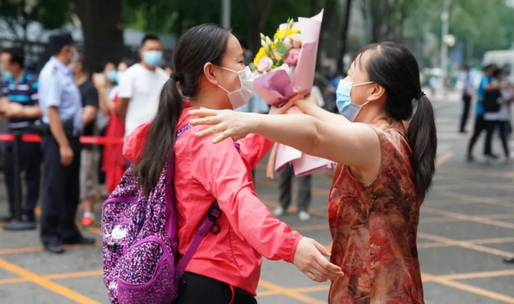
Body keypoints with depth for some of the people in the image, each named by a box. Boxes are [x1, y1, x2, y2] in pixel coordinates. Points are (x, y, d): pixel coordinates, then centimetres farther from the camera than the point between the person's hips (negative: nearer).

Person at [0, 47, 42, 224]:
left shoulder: (33, 82, -13)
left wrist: (20, 111, -11)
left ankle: (29, 212, 5)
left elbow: (40, 110, -17)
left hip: (30, 134, -8)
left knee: (31, 174, 0)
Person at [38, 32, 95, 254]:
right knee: (54, 188, -3)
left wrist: (72, 142, 14)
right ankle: (50, 236, 4)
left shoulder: (64, 72, 13)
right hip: (58, 138, -9)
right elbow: (52, 112, -20)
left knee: (71, 188, 15)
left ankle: (68, 232, 25)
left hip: (71, 135, 9)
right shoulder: (51, 73, -14)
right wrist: (63, 145, -23)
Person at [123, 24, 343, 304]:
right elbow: (237, 198, -37)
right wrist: (290, 245, -52)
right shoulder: (209, 137, -20)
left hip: (192, 279, 10)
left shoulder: (186, 127, 9)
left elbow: (235, 162, 22)